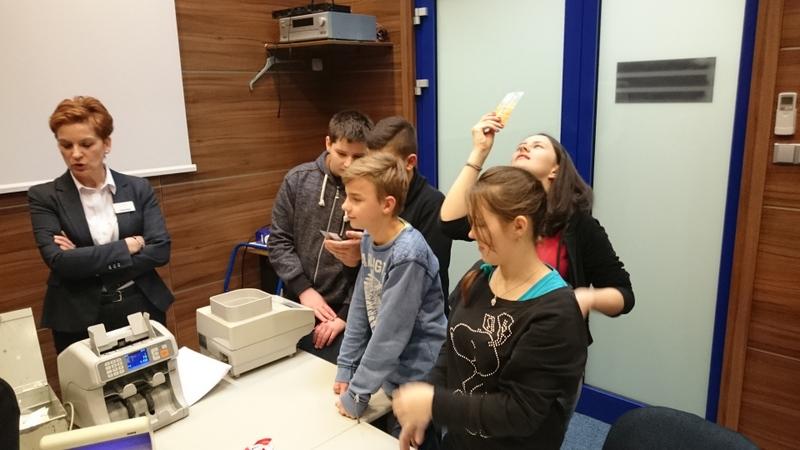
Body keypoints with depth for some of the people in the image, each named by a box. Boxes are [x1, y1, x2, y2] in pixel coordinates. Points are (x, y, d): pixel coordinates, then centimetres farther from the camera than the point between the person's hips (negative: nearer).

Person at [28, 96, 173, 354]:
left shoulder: (138, 189, 2)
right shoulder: (44, 197, -2)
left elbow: (160, 250, -8)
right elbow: (59, 262, -14)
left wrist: (86, 260, -14)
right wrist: (128, 245, -13)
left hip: (142, 310, 2)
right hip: (79, 320, -1)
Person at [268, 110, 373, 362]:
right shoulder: (298, 180, -1)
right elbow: (279, 241, 1)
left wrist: (346, 315, -11)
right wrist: (303, 288, -8)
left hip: (347, 313, -3)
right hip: (296, 308, 3)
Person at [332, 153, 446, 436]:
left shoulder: (408, 256, -28)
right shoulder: (369, 239, -3)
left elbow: (391, 334, -25)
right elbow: (360, 306, 4)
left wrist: (357, 394, -17)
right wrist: (345, 367, 3)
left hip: (416, 381, -7)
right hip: (389, 372, 7)